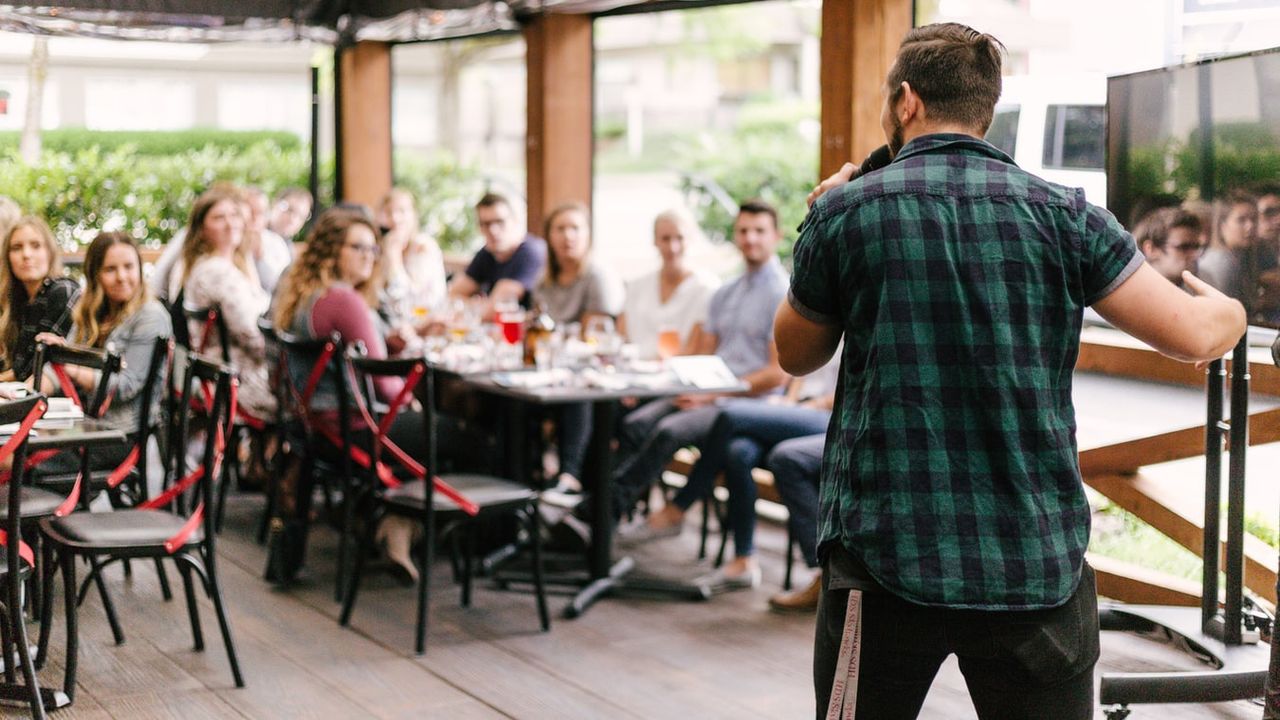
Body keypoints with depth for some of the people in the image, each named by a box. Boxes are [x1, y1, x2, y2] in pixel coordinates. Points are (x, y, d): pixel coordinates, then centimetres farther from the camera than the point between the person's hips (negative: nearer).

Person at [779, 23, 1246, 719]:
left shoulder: (844, 212, -2)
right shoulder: (1062, 214, 0)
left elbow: (796, 354, 13)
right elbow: (1193, 335, -3)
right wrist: (1229, 310, 21)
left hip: (886, 560, -1)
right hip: (1040, 568, 1)